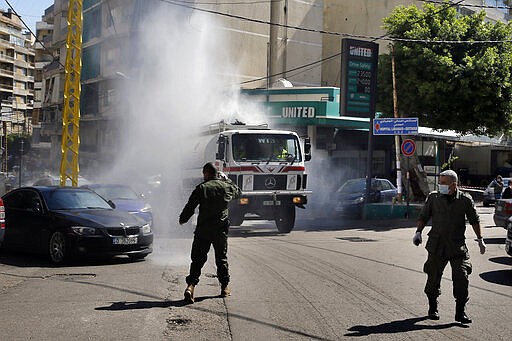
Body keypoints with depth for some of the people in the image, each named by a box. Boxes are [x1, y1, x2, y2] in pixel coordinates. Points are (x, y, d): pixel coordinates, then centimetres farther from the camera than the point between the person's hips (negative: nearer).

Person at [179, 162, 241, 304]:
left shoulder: (201, 188, -7)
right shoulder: (227, 187, 3)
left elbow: (190, 207, -7)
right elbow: (238, 192, 27)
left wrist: (182, 220, 9)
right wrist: (226, 179, 32)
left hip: (203, 230, -2)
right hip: (221, 230, 3)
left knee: (197, 259, 1)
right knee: (221, 259, 16)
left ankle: (191, 285, -14)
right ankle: (224, 287, 22)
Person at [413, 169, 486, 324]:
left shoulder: (465, 200, -1)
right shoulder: (433, 197, 1)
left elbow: (474, 220, 11)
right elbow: (423, 217, 10)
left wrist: (480, 239, 10)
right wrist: (418, 232, -2)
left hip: (458, 246, -1)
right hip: (437, 245, 1)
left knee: (462, 277, -7)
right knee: (434, 277, 6)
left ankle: (460, 312, 5)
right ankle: (433, 308, 26)